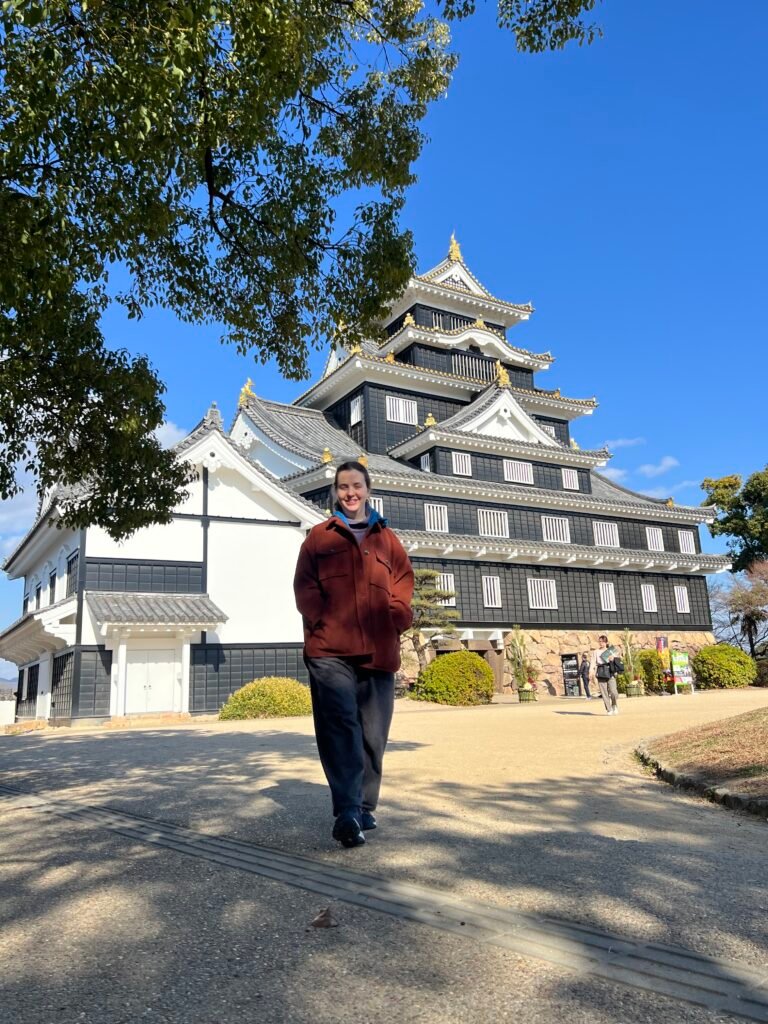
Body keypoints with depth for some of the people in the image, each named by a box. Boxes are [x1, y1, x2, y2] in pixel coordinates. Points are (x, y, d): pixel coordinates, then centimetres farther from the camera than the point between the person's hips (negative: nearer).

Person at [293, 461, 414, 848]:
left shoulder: (386, 538, 18)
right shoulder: (319, 536, 13)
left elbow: (403, 581, 14)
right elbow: (304, 586, 5)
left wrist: (396, 617, -2)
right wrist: (321, 622, -8)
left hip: (378, 651, 3)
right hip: (330, 650, -2)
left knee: (372, 734, 7)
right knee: (341, 725, -15)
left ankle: (364, 807, 20)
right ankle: (347, 811, -16)